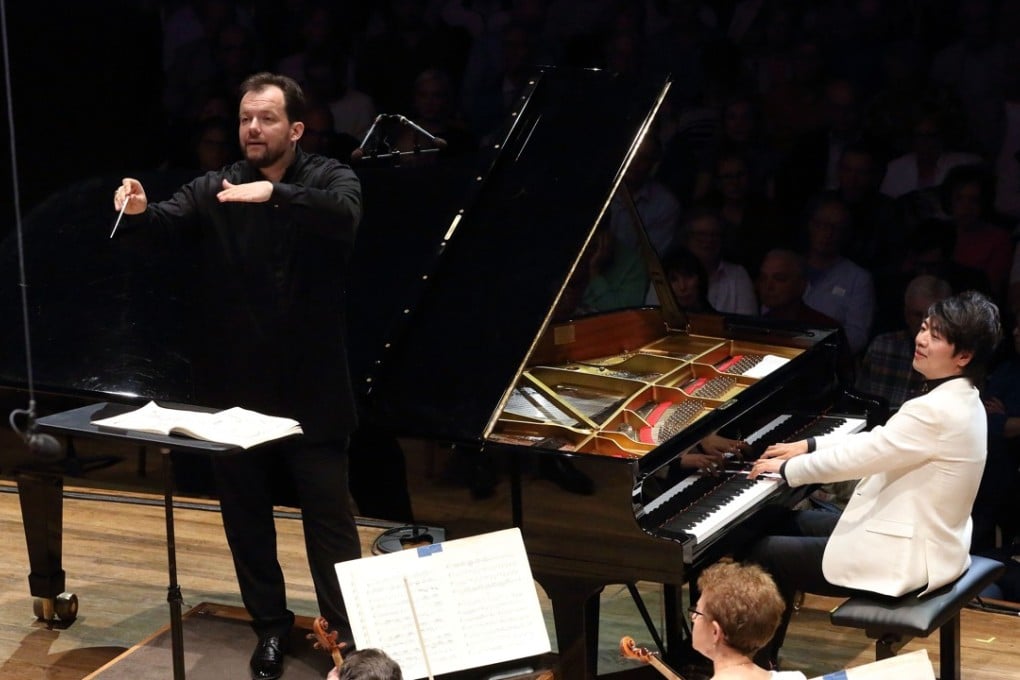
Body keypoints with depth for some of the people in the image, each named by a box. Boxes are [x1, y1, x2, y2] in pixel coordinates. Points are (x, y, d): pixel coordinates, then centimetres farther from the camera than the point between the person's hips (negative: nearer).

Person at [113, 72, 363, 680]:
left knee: (329, 516, 3)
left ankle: (347, 631, 14)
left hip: (310, 386, -3)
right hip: (235, 386, 3)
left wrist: (274, 192, -39)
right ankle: (270, 624, 28)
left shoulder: (330, 178, -4)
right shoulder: (215, 189, 3)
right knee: (246, 514, 13)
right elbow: (171, 219, -14)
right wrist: (138, 211, -37)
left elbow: (344, 216, -26)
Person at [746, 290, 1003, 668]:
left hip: (908, 558, -11)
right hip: (925, 536, 11)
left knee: (764, 554, -3)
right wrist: (808, 447, 13)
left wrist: (787, 469, -7)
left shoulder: (938, 411, -28)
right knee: (792, 522, 20)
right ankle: (764, 647, 28)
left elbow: (858, 457, -22)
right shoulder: (957, 397, 4)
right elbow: (878, 442, 14)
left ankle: (759, 660, 17)